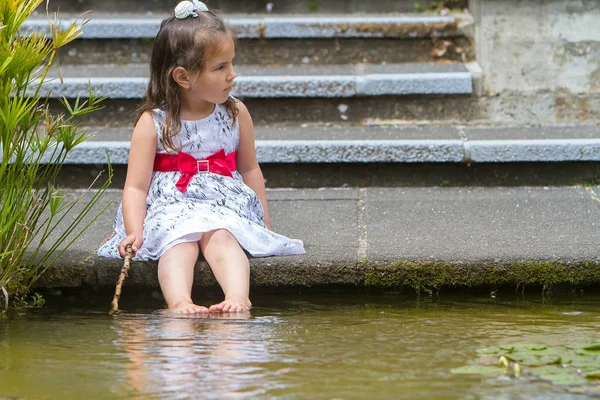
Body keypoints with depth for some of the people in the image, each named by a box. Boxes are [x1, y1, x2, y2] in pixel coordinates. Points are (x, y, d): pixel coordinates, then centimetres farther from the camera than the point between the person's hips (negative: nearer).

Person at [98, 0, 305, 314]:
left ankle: (238, 298, -55)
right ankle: (179, 303, -57)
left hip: (224, 207, 2)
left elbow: (249, 170, 21)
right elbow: (136, 186, -3)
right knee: (179, 243, -34)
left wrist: (263, 219, 20)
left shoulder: (236, 114, 9)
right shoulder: (153, 122, -2)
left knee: (221, 237, -32)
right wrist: (134, 231, -18)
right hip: (170, 207, -2)